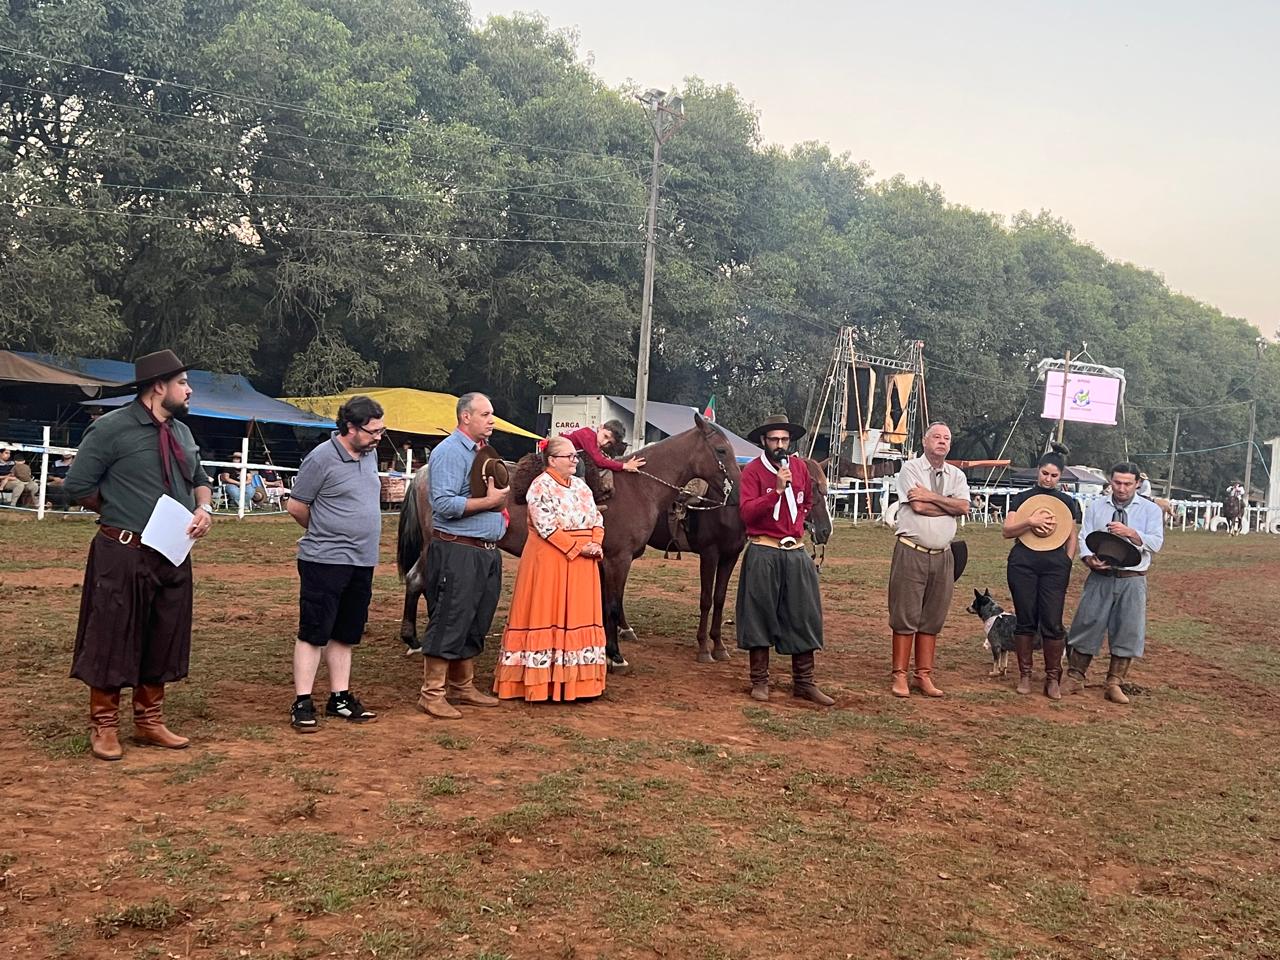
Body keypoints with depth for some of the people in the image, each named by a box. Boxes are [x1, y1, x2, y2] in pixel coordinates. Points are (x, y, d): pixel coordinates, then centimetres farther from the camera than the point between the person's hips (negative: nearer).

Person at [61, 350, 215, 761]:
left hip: (173, 555, 7)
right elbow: (78, 485, -8)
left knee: (163, 639, 14)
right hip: (123, 554, -7)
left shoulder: (182, 432, 9)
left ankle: (149, 722, 28)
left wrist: (204, 507, 0)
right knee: (112, 640, 2)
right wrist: (122, 513, -2)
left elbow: (200, 479, 21)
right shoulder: (111, 428, -11)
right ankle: (104, 727, 16)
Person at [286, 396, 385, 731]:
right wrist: (325, 534, 6)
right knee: (314, 633, -1)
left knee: (346, 634, 14)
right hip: (325, 562, -7)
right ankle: (302, 703, 6)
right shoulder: (321, 458, -14)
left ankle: (339, 698, 23)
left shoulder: (370, 455, 9)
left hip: (362, 563, 7)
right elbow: (296, 506, -7)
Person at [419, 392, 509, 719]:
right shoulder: (450, 452, -11)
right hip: (457, 551, -9)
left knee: (476, 624, 14)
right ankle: (432, 694, 2)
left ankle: (463, 687, 25)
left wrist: (501, 502, 10)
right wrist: (490, 501, -18)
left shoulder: (483, 451, 18)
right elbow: (444, 504, -21)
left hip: (487, 551, 9)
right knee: (449, 622, -5)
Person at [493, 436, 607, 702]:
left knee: (578, 617, 8)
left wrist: (596, 545, -6)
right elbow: (546, 526, -16)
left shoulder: (581, 486, 14)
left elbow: (597, 519, 13)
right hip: (549, 562, -7)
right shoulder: (541, 486, -8)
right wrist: (577, 548, -18)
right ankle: (541, 680, 2)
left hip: (582, 563, 7)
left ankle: (576, 680, 15)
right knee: (547, 616, -3)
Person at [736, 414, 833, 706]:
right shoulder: (752, 471, -6)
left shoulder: (800, 467, 9)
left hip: (796, 552, 5)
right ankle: (759, 681, 13)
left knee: (804, 616, 5)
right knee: (759, 617, 2)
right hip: (763, 553, -4)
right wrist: (777, 489, -23)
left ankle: (804, 682, 14)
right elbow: (746, 512, -18)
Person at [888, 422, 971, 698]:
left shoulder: (956, 475, 13)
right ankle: (900, 676, 4)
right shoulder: (910, 469, -1)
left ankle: (924, 676, 14)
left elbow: (964, 506, -4)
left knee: (932, 620, 8)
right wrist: (950, 504, -4)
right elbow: (918, 506, -14)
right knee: (905, 616, -2)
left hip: (942, 556, 5)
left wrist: (931, 497, -11)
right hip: (911, 553, -5)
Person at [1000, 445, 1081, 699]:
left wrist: (1068, 563, 3)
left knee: (1052, 623, -4)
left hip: (1055, 565, 1)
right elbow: (1007, 530, 0)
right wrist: (1030, 521, -15)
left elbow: (1071, 537, 16)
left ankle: (1053, 677, 7)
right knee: (1025, 621, 4)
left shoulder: (1067, 502, 12)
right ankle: (1025, 674, 15)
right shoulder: (1023, 498, 7)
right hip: (1023, 563, 0)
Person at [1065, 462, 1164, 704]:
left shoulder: (1150, 510, 3)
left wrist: (1130, 533, -26)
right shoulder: (1096, 507, 7)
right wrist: (1090, 559, -20)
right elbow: (1084, 538, 1)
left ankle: (1114, 684, 15)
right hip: (1100, 577, 1)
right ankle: (1074, 679, 12)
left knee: (1127, 631, 3)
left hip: (1132, 581, 0)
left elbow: (1156, 543, -9)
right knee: (1086, 625, 1)